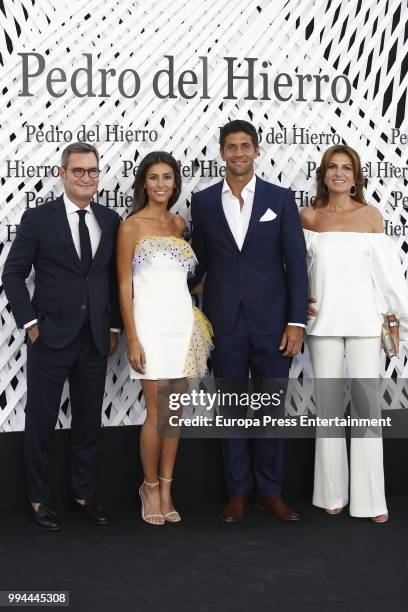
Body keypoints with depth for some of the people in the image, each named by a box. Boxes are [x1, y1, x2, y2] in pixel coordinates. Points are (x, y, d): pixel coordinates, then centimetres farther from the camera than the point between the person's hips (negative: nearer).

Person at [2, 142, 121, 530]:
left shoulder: (110, 220, 7)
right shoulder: (38, 218, -4)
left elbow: (115, 276, 12)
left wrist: (114, 326, 7)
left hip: (96, 340, 3)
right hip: (50, 338, -3)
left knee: (88, 423, 12)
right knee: (41, 423, 7)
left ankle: (84, 495, 26)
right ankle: (38, 500, 22)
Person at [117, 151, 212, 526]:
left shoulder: (179, 223, 13)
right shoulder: (131, 226, -3)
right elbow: (124, 286, -6)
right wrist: (132, 339, -12)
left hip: (185, 321, 5)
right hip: (152, 323, -5)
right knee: (157, 412, -4)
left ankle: (166, 490, 18)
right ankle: (150, 488, 15)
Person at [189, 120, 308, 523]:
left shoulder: (281, 199, 2)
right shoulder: (202, 202, 5)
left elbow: (296, 263, -1)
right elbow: (199, 261, 11)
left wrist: (297, 321, -6)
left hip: (271, 322, -1)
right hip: (224, 323, 1)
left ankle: (270, 492, 21)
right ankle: (237, 493, 21)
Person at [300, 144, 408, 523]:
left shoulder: (370, 215, 3)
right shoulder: (308, 217, 5)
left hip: (364, 321, -1)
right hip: (323, 321, 1)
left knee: (367, 404, -3)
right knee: (328, 404, 5)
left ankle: (370, 498, 5)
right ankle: (332, 492, 15)